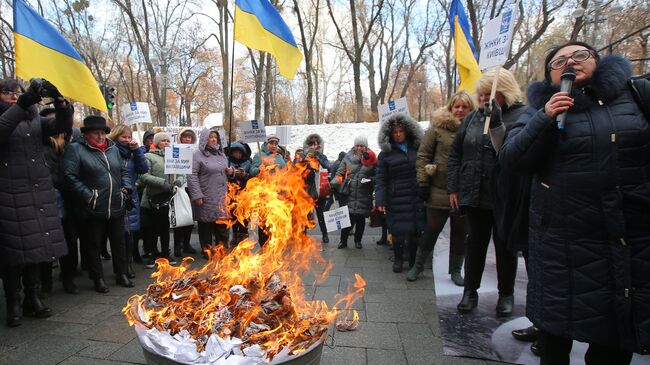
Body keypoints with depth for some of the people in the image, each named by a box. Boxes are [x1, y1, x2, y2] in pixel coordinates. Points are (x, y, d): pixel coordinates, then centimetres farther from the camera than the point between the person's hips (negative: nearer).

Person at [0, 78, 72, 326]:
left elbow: (62, 125, 0)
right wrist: (24, 102, -30)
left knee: (37, 248, 8)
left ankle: (32, 299, 20)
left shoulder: (34, 119, 14)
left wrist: (59, 100, -17)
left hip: (39, 193, 4)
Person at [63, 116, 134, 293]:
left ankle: (121, 274, 27)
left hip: (116, 208, 5)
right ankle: (98, 278, 21)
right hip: (92, 210, -5)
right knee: (93, 245, 7)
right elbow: (70, 176, -12)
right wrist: (87, 196, -16)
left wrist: (125, 187, 5)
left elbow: (124, 171, 21)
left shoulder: (113, 149, 13)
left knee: (119, 243, 14)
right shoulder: (76, 149, -4)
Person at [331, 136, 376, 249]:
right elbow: (339, 172, 10)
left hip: (364, 196, 1)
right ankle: (343, 240, 11)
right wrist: (335, 184, -4)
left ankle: (358, 240, 26)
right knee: (349, 218, -6)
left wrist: (371, 181, -12)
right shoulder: (348, 157, 7)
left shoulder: (371, 158, 5)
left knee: (361, 218, 8)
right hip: (349, 193, -1)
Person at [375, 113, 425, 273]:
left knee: (415, 230, 7)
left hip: (417, 198, 2)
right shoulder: (386, 154, 4)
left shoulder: (418, 149, 9)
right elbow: (380, 180, 0)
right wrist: (380, 200, -9)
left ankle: (413, 261, 26)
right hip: (397, 200, -2)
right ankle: (398, 259, 23)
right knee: (398, 231, 1)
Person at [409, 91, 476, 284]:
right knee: (431, 230, 8)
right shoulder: (438, 126, -2)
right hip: (439, 190, -2)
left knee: (460, 232, 12)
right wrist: (423, 182, -7)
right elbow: (423, 155, -2)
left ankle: (455, 270, 30)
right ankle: (417, 266, 27)